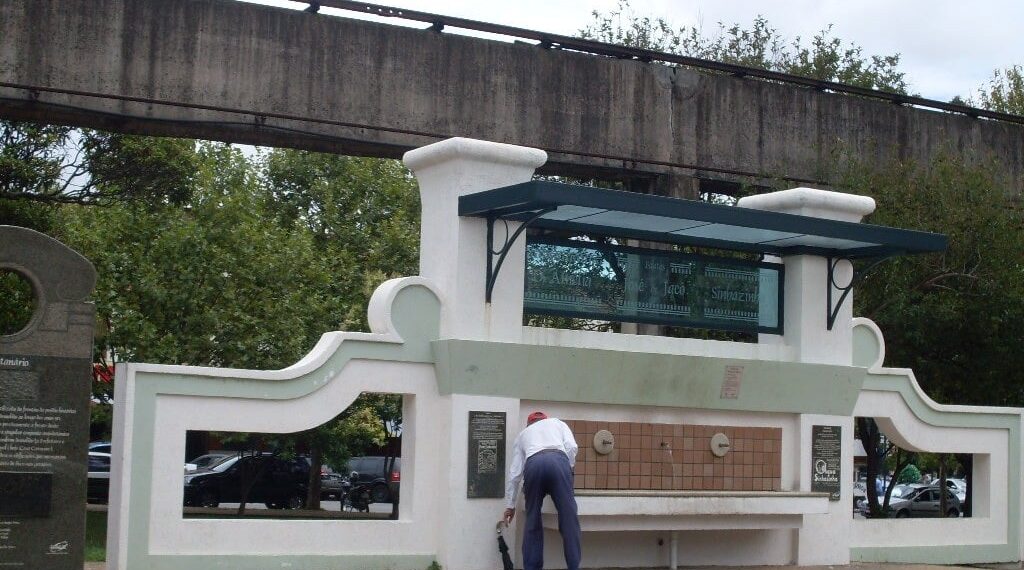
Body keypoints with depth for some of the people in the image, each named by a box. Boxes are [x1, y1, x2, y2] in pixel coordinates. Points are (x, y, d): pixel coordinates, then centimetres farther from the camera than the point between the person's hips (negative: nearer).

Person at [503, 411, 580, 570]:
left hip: (533, 464, 1)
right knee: (569, 520, 3)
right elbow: (571, 447, 14)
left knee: (532, 523, 13)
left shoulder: (523, 434, 37)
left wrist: (510, 505, 33)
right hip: (557, 461, -1)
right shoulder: (557, 422, 35)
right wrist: (568, 469, 22)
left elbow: (514, 472, 30)